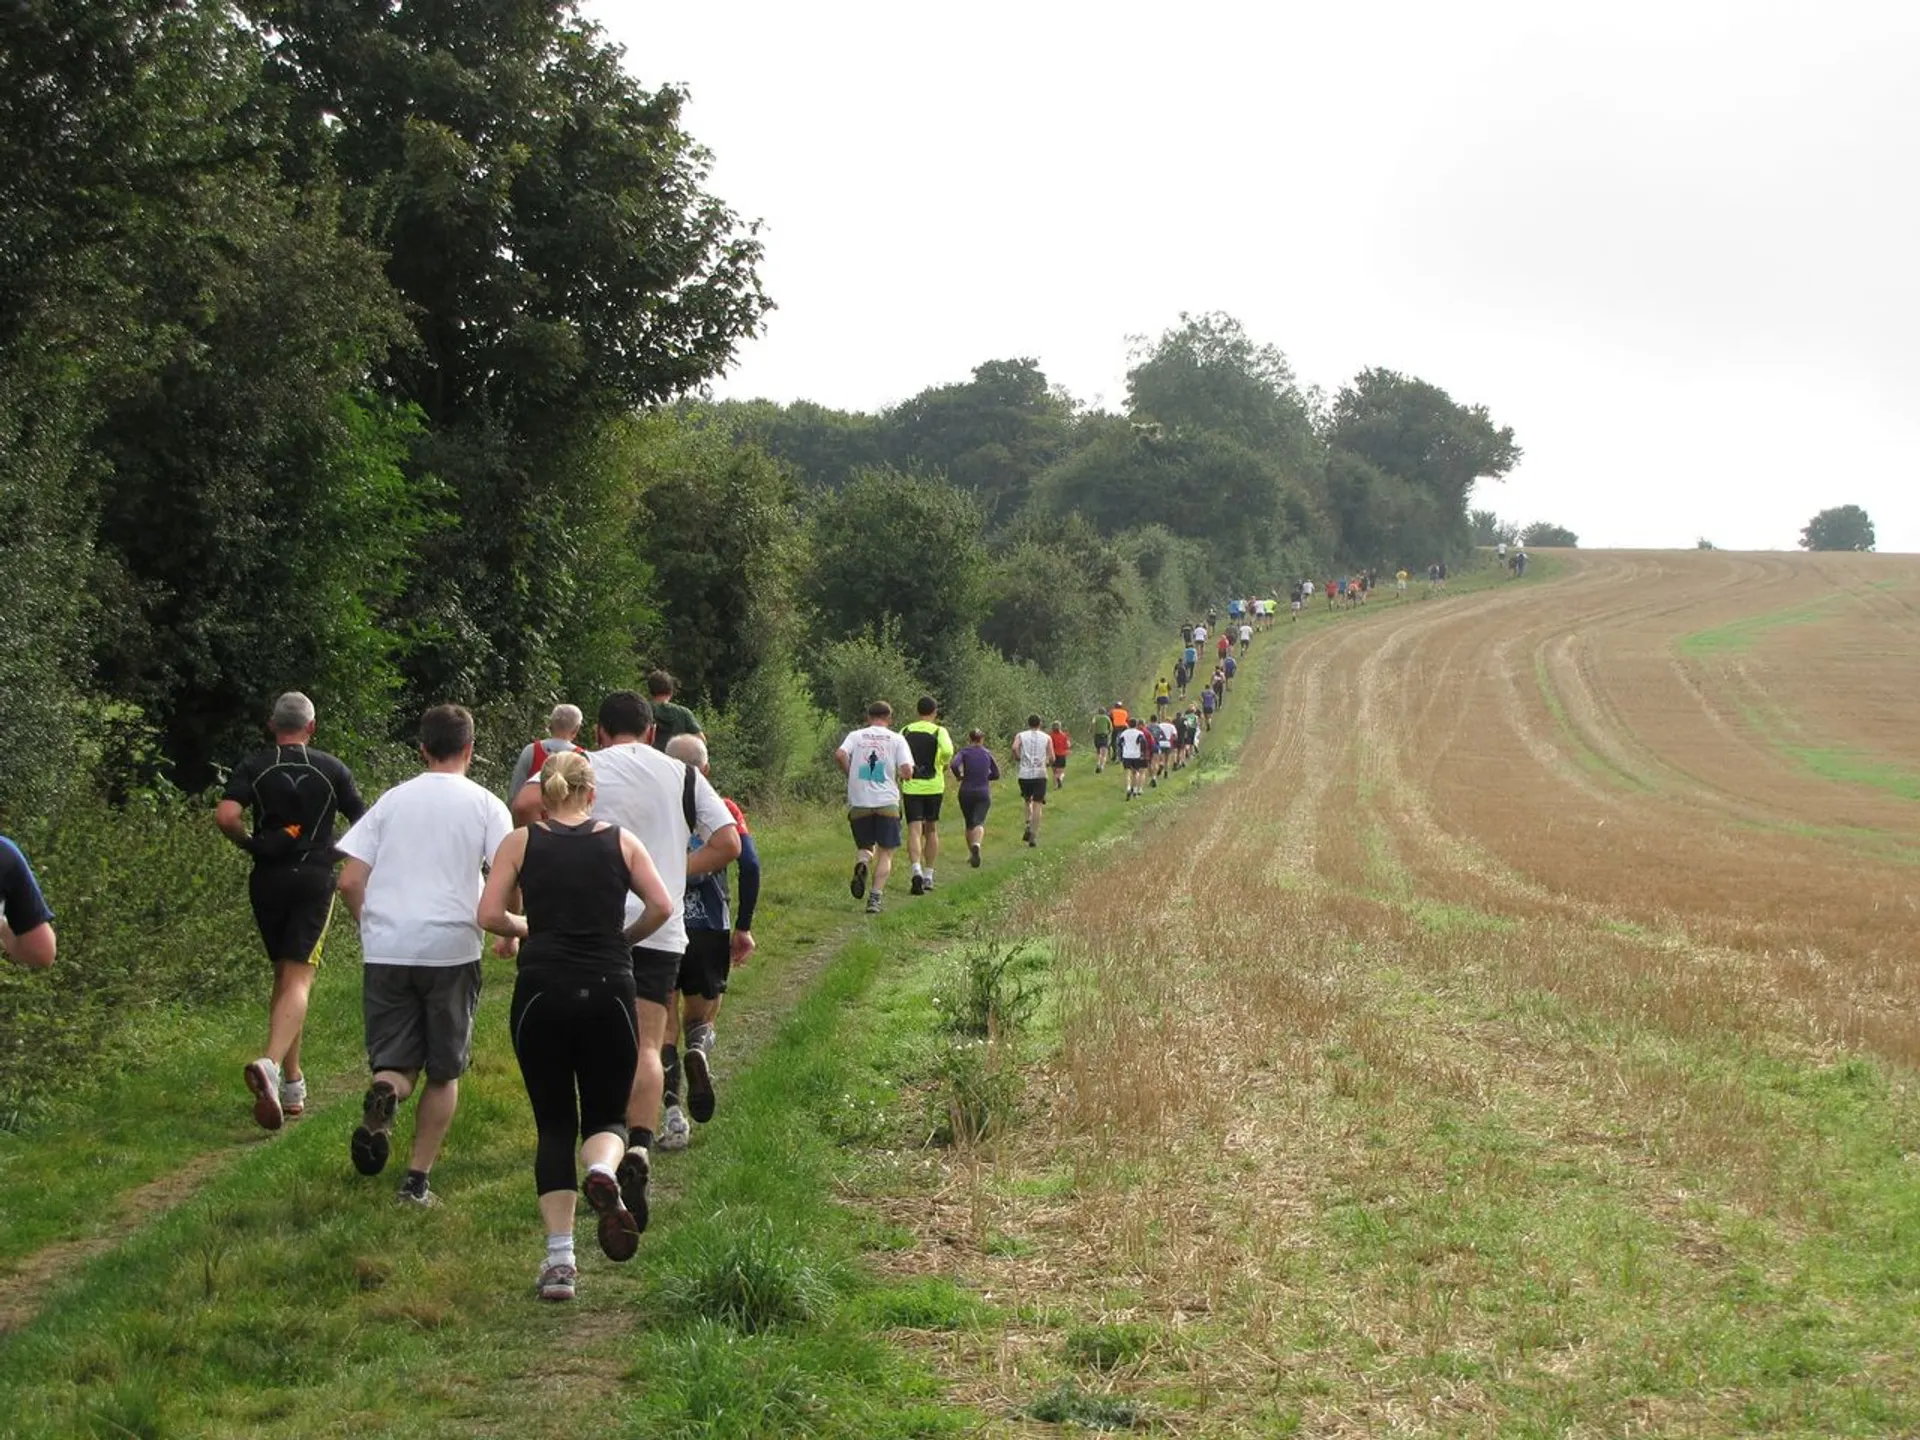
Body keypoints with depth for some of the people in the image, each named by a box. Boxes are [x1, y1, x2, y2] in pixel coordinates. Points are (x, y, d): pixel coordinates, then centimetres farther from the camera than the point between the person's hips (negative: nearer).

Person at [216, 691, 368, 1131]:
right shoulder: (332, 769, 1)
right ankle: (270, 1062, -35)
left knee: (284, 976, 16)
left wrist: (248, 843, 3)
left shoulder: (253, 767, 0)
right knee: (298, 980, -9)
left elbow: (225, 815, -15)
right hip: (315, 880, -2)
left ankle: (292, 1083, 20)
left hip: (268, 880, 2)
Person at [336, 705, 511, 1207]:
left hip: (386, 949, 2)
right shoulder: (483, 804, 4)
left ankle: (383, 1093, -26)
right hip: (452, 946, -2)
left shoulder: (392, 800, 12)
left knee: (396, 1062, 9)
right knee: (444, 1071, 12)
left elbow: (350, 881, 7)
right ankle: (418, 1179, 8)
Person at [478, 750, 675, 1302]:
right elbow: (662, 907, -1)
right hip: (608, 991, 0)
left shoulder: (519, 842, 6)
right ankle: (604, 1171, -23)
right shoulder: (620, 840, 8)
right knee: (607, 1116, 14)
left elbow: (489, 914, -3)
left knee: (554, 1125, 8)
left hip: (542, 992, 0)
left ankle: (559, 1259, -1)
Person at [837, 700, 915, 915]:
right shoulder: (897, 740, 3)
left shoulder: (855, 736, 6)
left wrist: (850, 775, 5)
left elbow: (839, 755, -12)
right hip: (887, 802, -1)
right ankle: (875, 897, -6)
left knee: (865, 846, 17)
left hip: (859, 802, 1)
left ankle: (861, 864, -18)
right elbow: (907, 771, -8)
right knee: (885, 853, 7)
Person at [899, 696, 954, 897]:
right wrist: (944, 765, -1)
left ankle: (917, 871, -27)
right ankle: (928, 877, 21)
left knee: (914, 830, -5)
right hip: (934, 786, 0)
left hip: (911, 787, 0)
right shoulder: (939, 731, -2)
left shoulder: (906, 731, 4)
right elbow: (947, 751, -22)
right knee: (931, 830, 15)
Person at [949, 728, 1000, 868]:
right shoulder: (988, 754, 6)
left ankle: (971, 853, 26)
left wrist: (959, 776, -1)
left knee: (969, 824, 18)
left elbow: (954, 765, -19)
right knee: (979, 822, -12)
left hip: (966, 792, 0)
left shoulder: (965, 752, -1)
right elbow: (996, 774, 10)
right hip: (983, 793, 0)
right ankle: (977, 845, -41)